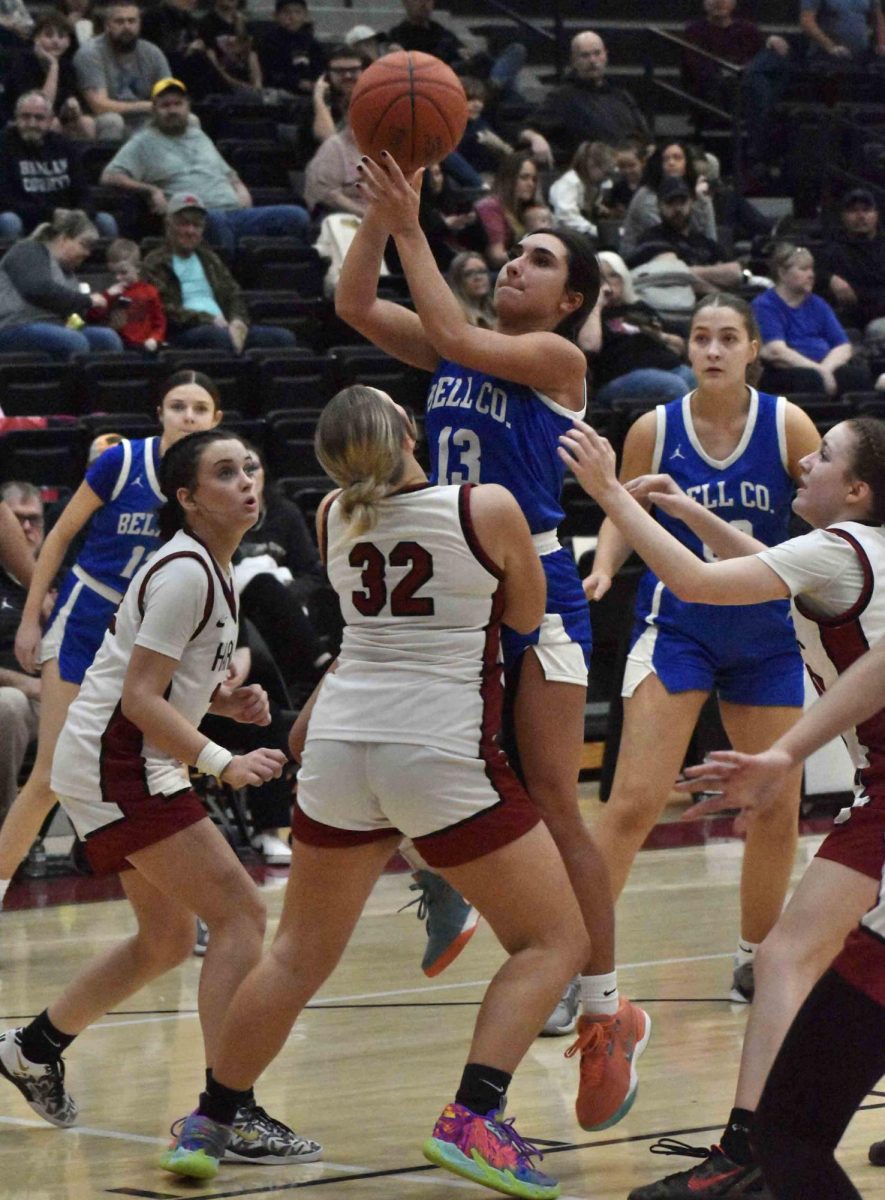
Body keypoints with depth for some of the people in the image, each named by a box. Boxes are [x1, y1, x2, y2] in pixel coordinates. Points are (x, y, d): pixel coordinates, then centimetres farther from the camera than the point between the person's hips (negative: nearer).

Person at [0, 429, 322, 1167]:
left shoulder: (210, 568, 11)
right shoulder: (185, 573, -18)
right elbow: (140, 698, -23)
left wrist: (227, 700, 4)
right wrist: (220, 763, -31)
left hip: (135, 768, 10)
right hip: (116, 767, -10)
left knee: (167, 939, 20)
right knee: (240, 914, -16)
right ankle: (229, 1114, -19)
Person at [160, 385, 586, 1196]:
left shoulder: (334, 517, 8)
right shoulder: (488, 509, -5)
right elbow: (527, 614, 12)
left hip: (341, 742, 5)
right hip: (442, 750, -5)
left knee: (298, 955, 19)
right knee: (554, 938, 5)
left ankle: (207, 1126, 24)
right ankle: (472, 1120, -11)